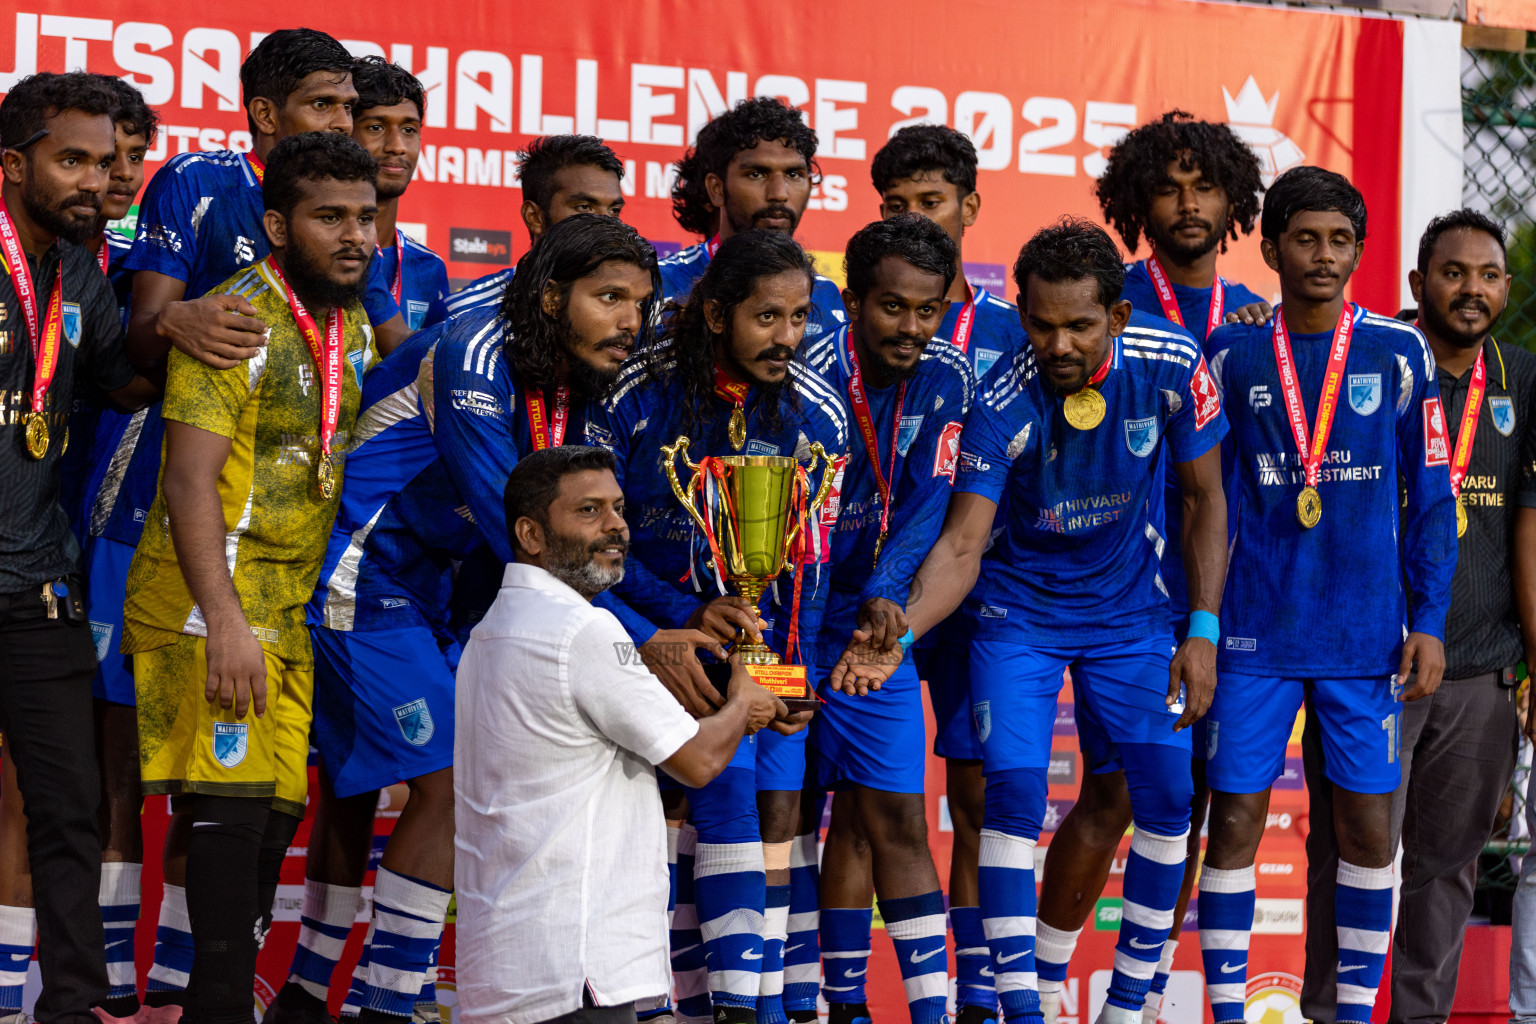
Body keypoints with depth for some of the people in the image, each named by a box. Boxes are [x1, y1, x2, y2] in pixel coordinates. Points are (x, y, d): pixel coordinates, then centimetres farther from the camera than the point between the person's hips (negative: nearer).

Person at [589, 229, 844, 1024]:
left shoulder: (816, 413, -4)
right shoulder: (638, 392, -13)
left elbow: (809, 557, 2)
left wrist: (794, 669, -8)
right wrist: (683, 617, -17)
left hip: (764, 624, 3)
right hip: (660, 621, -3)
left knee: (778, 803, -4)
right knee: (726, 786, -18)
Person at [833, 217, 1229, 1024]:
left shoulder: (1171, 369, -18)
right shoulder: (1003, 404, -23)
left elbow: (1206, 501, -5)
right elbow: (961, 546, -24)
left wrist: (1202, 631, -10)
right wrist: (904, 628, -43)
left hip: (1131, 612, 3)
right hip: (1019, 613, -2)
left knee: (1167, 797, -1)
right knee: (1013, 790, -15)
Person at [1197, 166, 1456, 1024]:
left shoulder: (1400, 354, 2)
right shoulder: (1233, 355, 4)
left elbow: (1431, 498, 5)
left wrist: (1429, 621, -2)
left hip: (1368, 633, 0)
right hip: (1255, 632, 0)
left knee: (1369, 821, 2)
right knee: (1235, 815, -1)